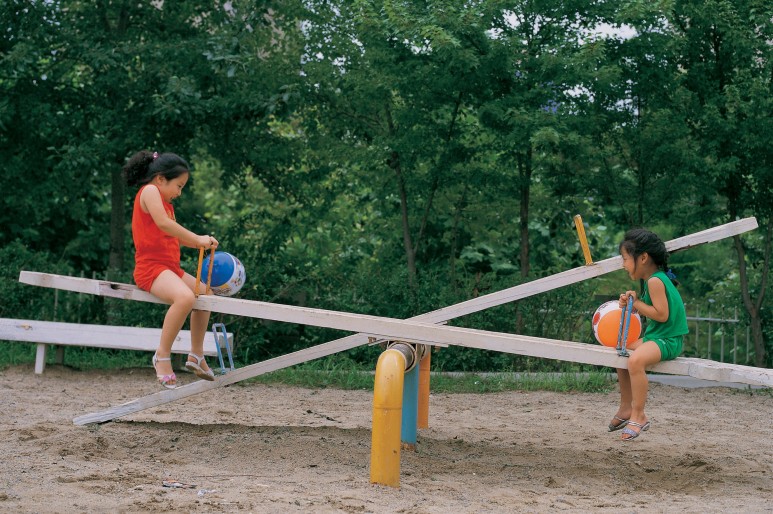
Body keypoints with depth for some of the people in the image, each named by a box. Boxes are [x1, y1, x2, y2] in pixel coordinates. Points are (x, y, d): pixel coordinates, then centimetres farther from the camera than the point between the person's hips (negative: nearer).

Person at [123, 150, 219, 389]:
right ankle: (162, 356, -23)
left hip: (170, 267, 11)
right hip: (150, 267, -11)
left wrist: (200, 243, 3)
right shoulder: (150, 191, -9)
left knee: (206, 294, 24)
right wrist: (197, 239, -21)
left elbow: (173, 236, 19)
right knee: (185, 297, -35)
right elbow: (163, 223, -24)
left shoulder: (165, 203, 22)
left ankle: (196, 355, 31)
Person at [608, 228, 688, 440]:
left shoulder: (655, 281, -20)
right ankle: (626, 408, 30)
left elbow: (661, 314, -25)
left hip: (668, 339, -12)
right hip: (655, 336, 12)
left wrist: (636, 303, -15)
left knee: (635, 359, -34)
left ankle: (638, 415, -25)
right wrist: (631, 302, 0)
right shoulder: (651, 278, 11)